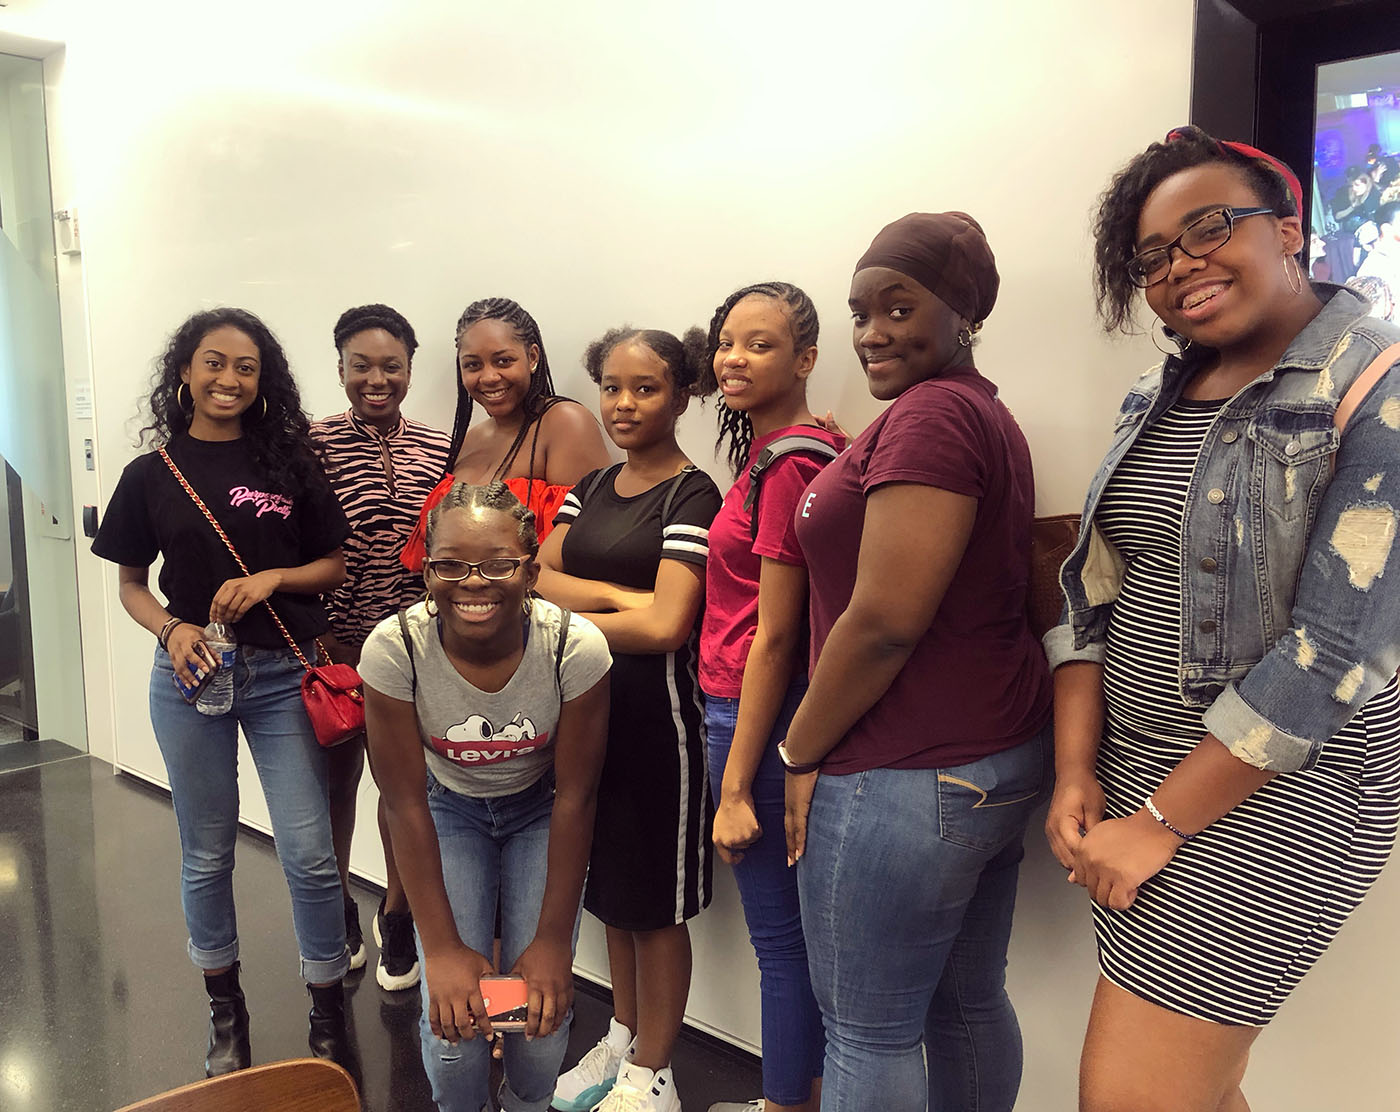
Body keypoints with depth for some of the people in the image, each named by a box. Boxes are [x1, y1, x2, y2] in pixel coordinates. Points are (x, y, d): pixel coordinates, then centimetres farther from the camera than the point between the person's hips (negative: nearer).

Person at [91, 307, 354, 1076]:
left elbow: (332, 565, 3)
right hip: (191, 674, 1)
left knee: (310, 854, 0)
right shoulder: (151, 474, 1)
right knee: (206, 854, 14)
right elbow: (130, 583, 7)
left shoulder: (289, 461, 0)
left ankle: (328, 1018, 19)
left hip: (280, 674, -1)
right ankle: (224, 1006, 35)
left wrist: (271, 579, -15)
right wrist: (171, 629, -12)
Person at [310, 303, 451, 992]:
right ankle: (338, 910, 36)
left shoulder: (438, 450, 4)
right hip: (337, 644, -1)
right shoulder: (314, 444, -5)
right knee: (338, 776, 13)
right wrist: (319, 638, -11)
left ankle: (396, 913, 29)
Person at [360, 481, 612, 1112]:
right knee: (452, 1016, -10)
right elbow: (405, 805, -20)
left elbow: (575, 797, -19)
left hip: (540, 810, 0)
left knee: (544, 1004, -9)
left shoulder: (576, 647, -31)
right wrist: (442, 948, -20)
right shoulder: (394, 648, -29)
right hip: (448, 807, 1)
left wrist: (552, 941, -16)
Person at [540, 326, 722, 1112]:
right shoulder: (591, 489, 11)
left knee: (656, 903, 8)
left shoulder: (692, 496, -11)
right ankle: (622, 1038, 38)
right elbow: (538, 577, -1)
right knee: (611, 886, 18)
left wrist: (569, 613, -6)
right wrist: (619, 596, -16)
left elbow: (665, 626, -19)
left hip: (657, 715, -6)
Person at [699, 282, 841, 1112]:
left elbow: (775, 636, -19)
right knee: (800, 929, 21)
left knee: (782, 937, 6)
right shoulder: (782, 452, 11)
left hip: (760, 717, -10)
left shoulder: (787, 463, -18)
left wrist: (736, 786, -15)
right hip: (752, 710, 10)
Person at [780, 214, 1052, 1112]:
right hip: (1000, 757, 10)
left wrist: (801, 756, -11)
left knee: (868, 1031, 5)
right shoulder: (987, 413, 16)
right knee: (970, 1006, 21)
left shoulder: (929, 413, -16)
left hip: (911, 777, -10)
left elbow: (885, 620, -21)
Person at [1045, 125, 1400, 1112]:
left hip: (1274, 797, -6)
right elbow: (1095, 594, 7)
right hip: (1136, 773, 6)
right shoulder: (1155, 400, 9)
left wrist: (1159, 822, -16)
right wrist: (1077, 775, -3)